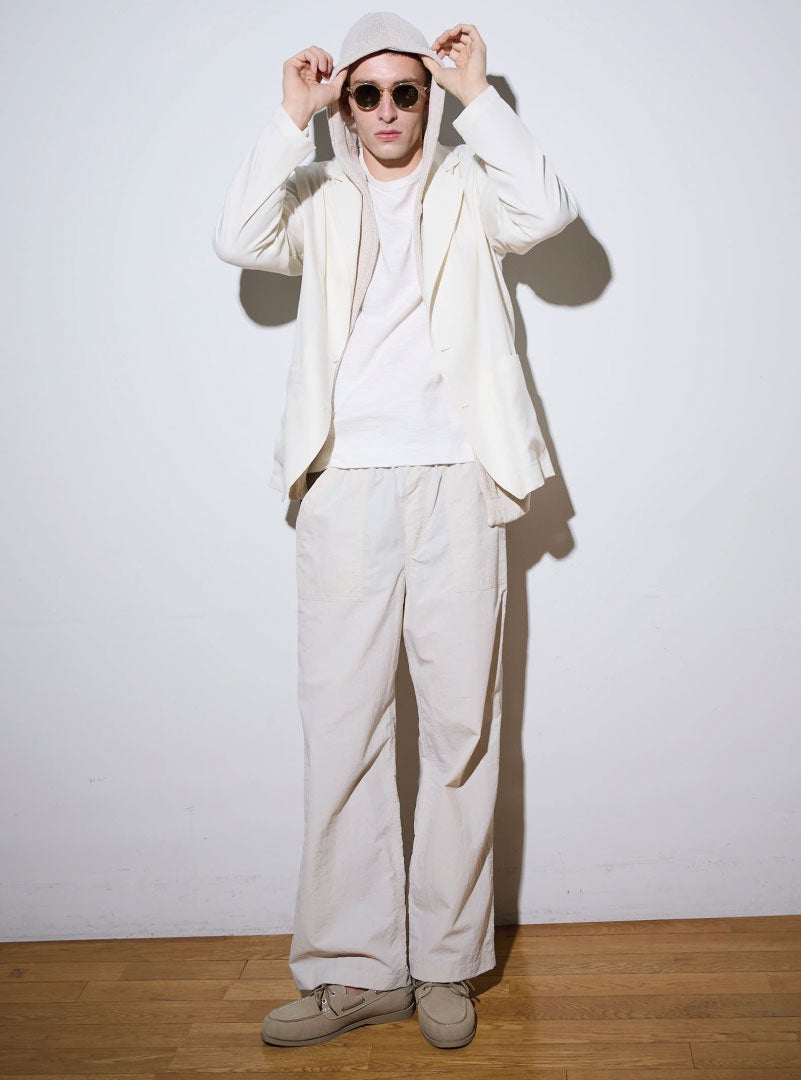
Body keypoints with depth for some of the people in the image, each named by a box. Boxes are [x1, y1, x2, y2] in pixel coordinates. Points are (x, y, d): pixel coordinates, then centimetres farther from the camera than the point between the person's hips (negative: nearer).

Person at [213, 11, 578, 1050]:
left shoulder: (468, 191, 16)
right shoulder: (321, 198, 18)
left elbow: (548, 211, -4)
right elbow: (239, 239, 0)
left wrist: (478, 95, 0)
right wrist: (290, 119, 0)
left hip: (454, 479, 0)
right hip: (345, 486, 1)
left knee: (461, 723, 0)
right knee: (342, 726, -1)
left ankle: (446, 964, 14)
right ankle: (356, 969, 11)